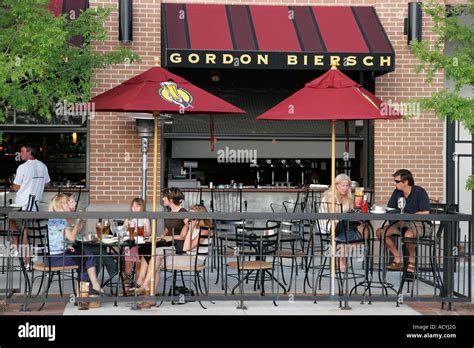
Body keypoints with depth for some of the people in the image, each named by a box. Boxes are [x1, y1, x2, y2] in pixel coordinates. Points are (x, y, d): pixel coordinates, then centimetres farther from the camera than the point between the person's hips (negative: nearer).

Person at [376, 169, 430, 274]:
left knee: (408, 234, -40)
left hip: (417, 223, -6)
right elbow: (389, 209, 10)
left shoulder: (420, 192, -11)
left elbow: (425, 213, -18)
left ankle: (412, 257, -8)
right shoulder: (397, 192, 7)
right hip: (401, 223, 6)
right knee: (380, 232, -15)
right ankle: (397, 258, -2)